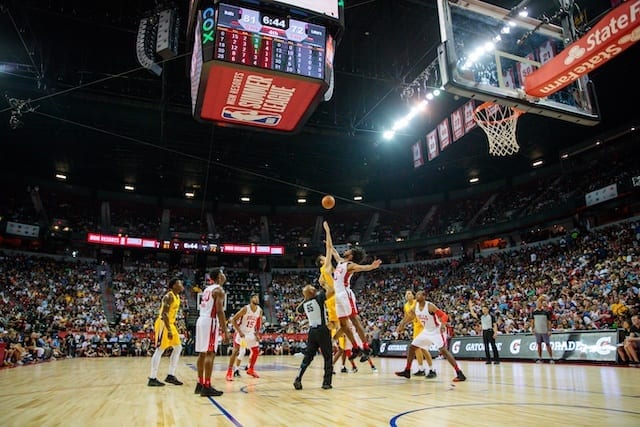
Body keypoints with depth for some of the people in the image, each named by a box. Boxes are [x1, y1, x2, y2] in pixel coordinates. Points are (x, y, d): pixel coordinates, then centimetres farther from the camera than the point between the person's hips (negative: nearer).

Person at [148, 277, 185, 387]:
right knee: (160, 350, -6)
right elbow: (164, 314, -24)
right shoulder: (169, 296, -18)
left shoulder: (177, 296, 11)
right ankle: (152, 379, 1)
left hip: (170, 324, 10)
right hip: (163, 324, -10)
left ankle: (171, 376, 15)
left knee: (178, 348, 10)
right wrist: (169, 330, -27)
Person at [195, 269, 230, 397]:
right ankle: (207, 387, -8)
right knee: (210, 354, -8)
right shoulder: (219, 290, -8)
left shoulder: (207, 289, 20)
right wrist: (225, 331, -18)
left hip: (201, 320, 9)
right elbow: (219, 311, -18)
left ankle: (200, 384, 19)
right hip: (210, 322, -9)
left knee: (202, 353, 13)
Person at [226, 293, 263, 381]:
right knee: (236, 351, -16)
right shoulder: (245, 309, -23)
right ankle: (229, 372, -9)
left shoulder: (260, 310, -6)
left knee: (256, 351, 9)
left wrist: (257, 333, 2)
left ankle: (251, 370, 27)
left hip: (251, 332, 6)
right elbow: (233, 320, -20)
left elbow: (259, 322, 12)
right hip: (241, 332, -6)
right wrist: (240, 331, -25)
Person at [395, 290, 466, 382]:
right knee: (412, 347, 7)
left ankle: (460, 374, -18)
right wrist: (402, 324, 4)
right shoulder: (416, 306, -4)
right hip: (426, 331, 8)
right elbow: (410, 316, 13)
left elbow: (444, 315, -26)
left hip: (437, 331, -8)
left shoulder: (430, 306, -24)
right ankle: (407, 371, 17)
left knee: (443, 350, -22)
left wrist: (442, 325, -45)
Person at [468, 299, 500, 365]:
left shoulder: (491, 316, -3)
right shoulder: (481, 316, 11)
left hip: (490, 331, -5)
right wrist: (471, 306, 1)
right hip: (484, 332, 5)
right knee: (486, 346, 6)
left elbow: (495, 325, -5)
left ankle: (497, 360, -2)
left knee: (493, 346, -5)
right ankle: (488, 360, 11)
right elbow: (473, 314, 7)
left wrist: (495, 332, -14)